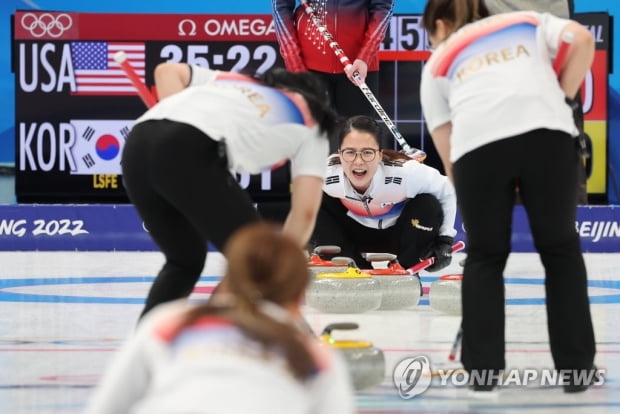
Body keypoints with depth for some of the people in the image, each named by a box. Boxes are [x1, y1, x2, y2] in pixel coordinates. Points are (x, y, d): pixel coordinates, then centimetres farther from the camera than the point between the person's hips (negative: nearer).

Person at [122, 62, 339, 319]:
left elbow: (167, 71, 25)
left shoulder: (240, 84, 39)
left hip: (138, 143, 6)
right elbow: (305, 210, 15)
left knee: (184, 261, 26)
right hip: (191, 152, -6)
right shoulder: (310, 126, 25)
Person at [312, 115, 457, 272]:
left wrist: (445, 240, -19)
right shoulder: (326, 174, -35)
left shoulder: (406, 173, -37)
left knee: (429, 206, -29)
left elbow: (447, 190, -18)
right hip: (353, 234, 1)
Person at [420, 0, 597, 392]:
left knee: (485, 256, 19)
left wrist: (470, 198, 30)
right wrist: (558, 101, 18)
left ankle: (482, 368, 17)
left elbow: (446, 145, 24)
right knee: (560, 248, 16)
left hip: (478, 142, 0)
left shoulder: (439, 63, 31)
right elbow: (582, 39, 12)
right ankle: (575, 366, 15)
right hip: (545, 131, 0)